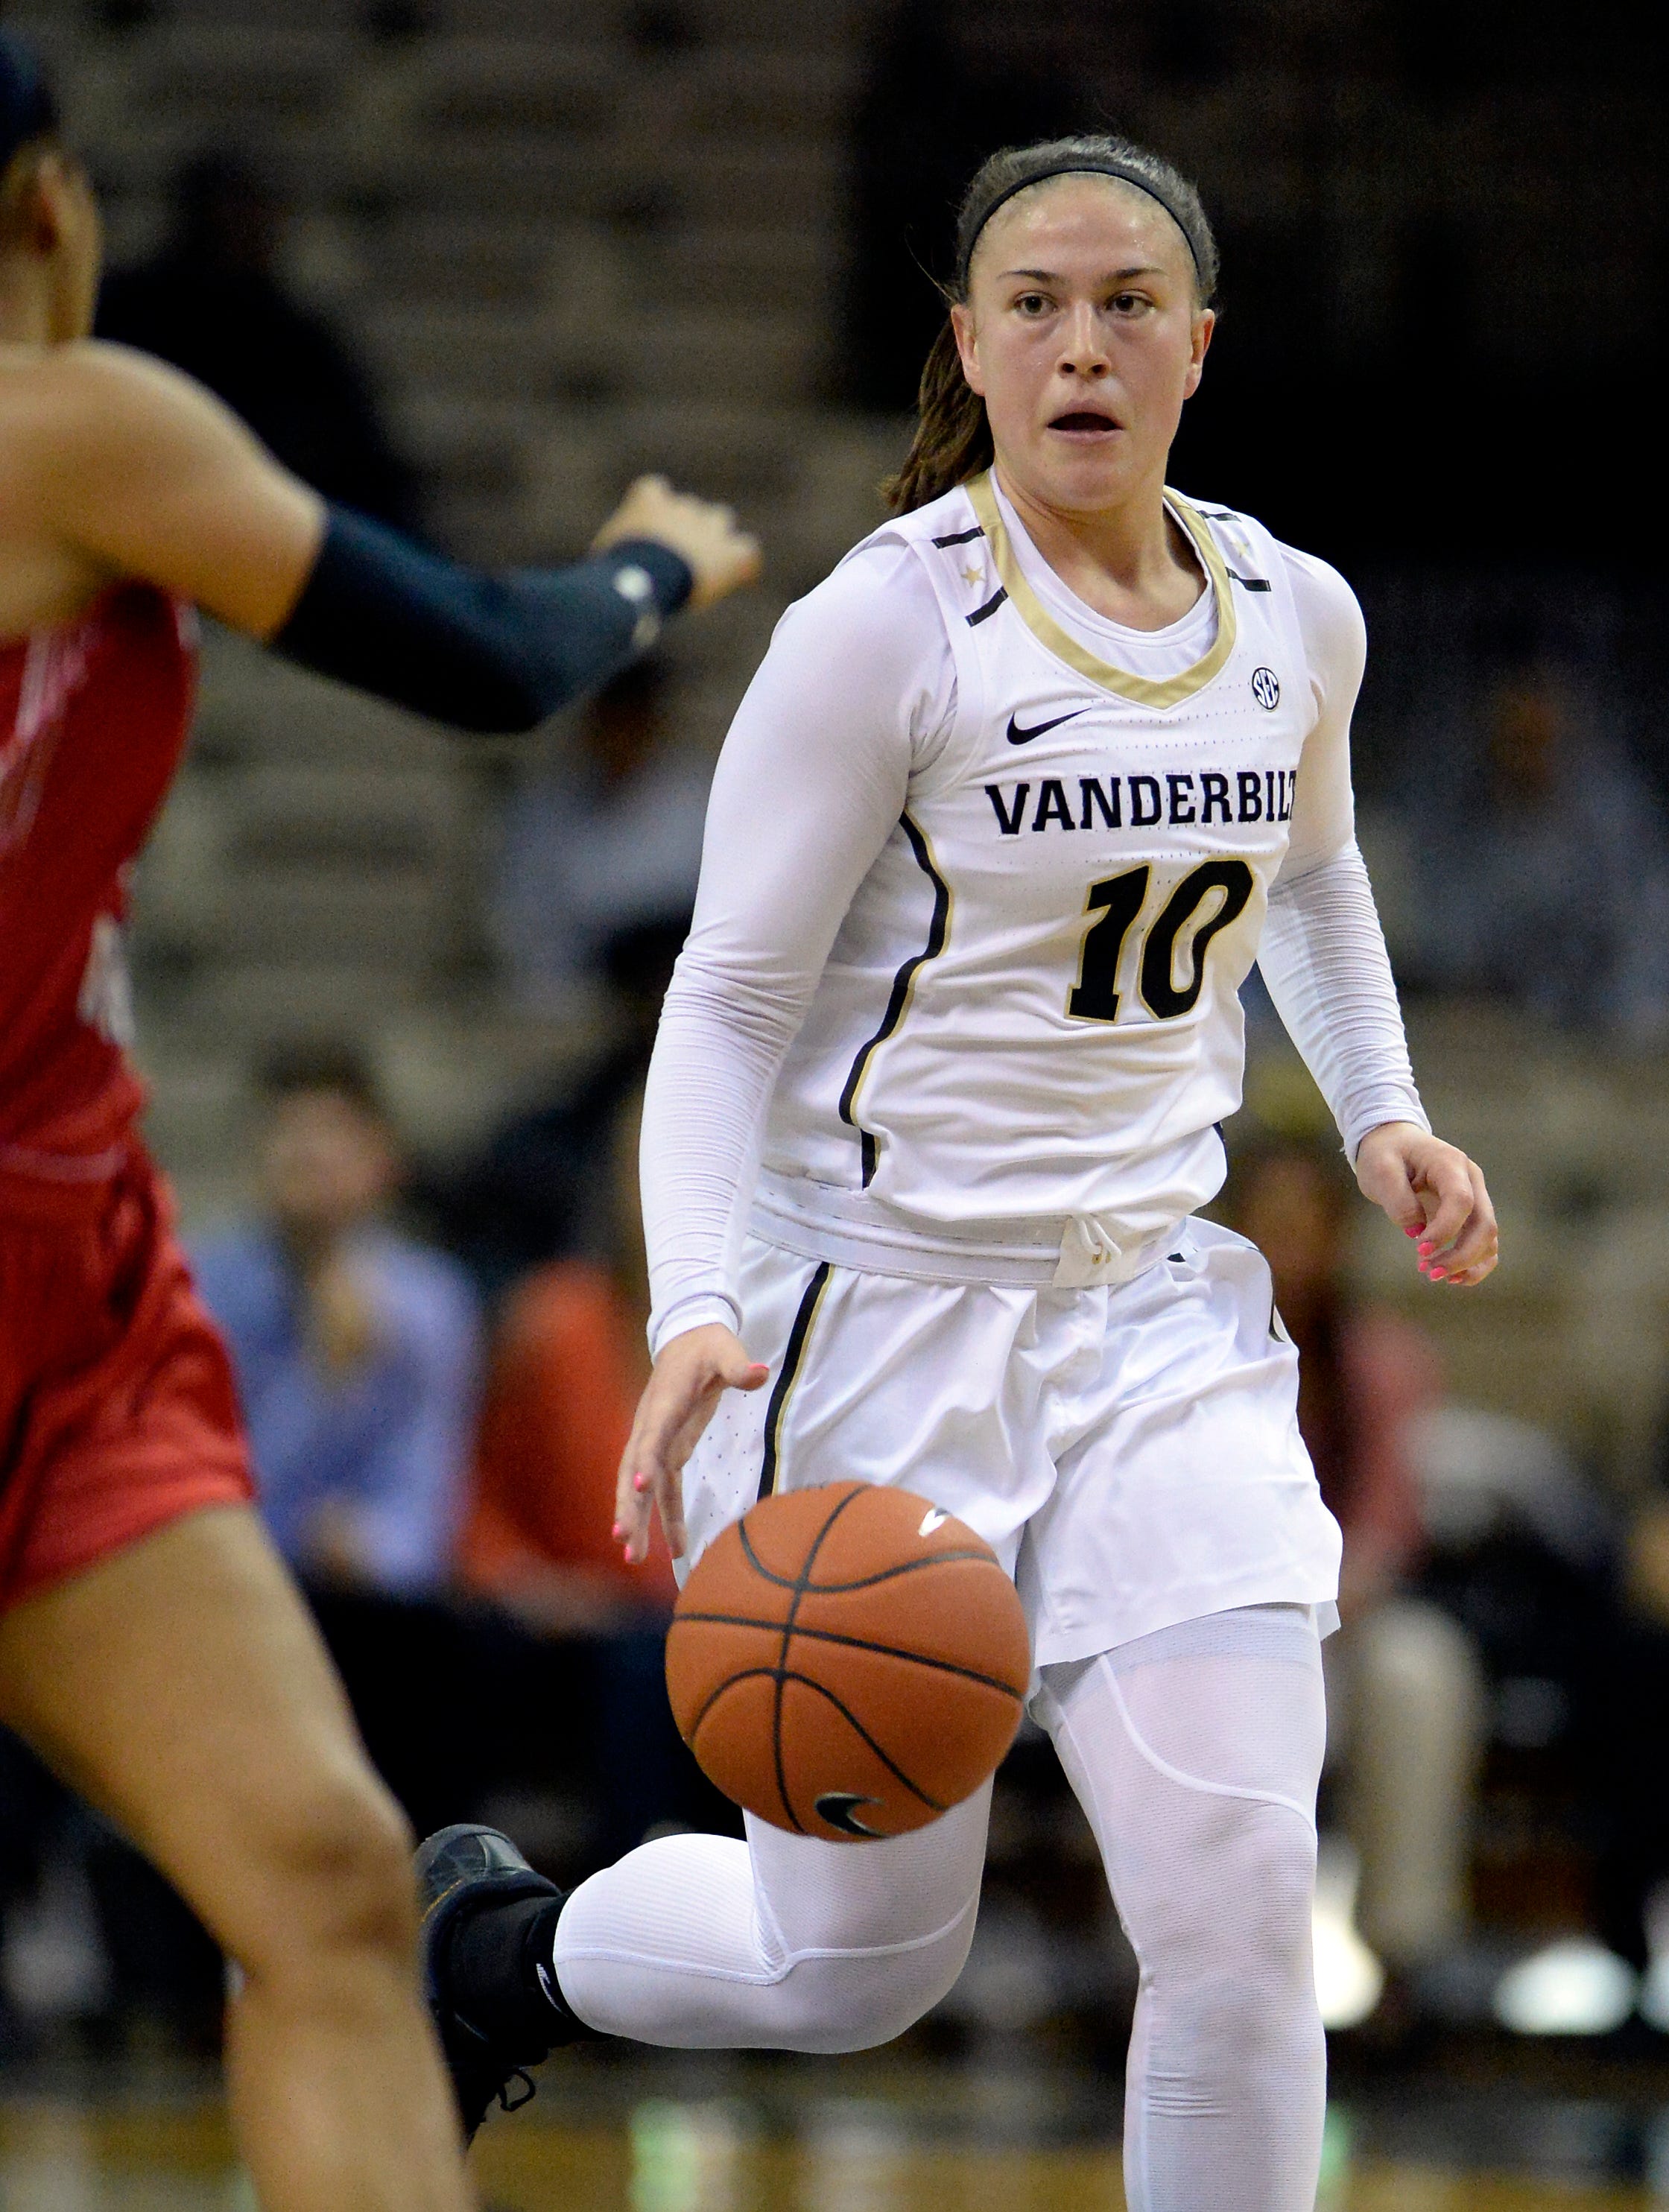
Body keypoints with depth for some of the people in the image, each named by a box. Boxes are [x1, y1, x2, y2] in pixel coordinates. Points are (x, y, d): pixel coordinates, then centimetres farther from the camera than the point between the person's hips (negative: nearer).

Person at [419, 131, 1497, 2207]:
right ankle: (495, 1943, 37)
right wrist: (696, 1305, -26)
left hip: (1154, 1315, 4)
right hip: (876, 1310, -4)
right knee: (858, 1963, 6)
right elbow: (727, 1000, -12)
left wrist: (1380, 1117, 11)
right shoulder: (888, 626, -14)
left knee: (1240, 1900, -13)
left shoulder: (1296, 619, 3)